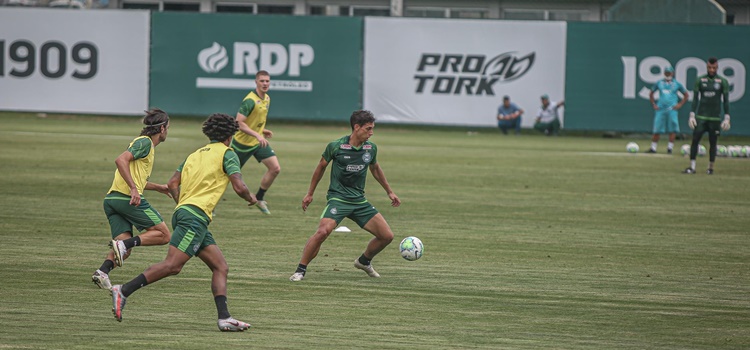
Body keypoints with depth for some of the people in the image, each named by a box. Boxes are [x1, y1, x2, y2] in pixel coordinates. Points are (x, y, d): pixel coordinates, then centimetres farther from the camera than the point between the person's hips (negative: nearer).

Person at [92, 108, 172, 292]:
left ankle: (103, 271, -23)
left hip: (112, 199, 9)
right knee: (163, 234, -2)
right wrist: (134, 189, -26)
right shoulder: (145, 142, -4)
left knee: (125, 250, 2)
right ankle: (124, 244, -21)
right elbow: (121, 160, -20)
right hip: (128, 198, -9)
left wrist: (158, 187, 44)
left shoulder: (145, 143, 27)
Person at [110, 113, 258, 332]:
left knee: (220, 268, 6)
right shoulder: (227, 153, 1)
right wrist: (250, 198, 12)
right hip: (196, 216, -9)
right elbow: (239, 186, -8)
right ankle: (124, 291, -22)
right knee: (173, 265, -17)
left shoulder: (195, 154, 23)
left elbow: (172, 184, 17)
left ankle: (224, 318, -5)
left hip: (183, 211, 9)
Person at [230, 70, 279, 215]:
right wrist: (257, 135, -34)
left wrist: (262, 131, 9)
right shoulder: (250, 100, -23)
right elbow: (239, 123, -29)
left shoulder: (267, 98, 5)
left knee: (275, 169, -5)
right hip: (243, 142, -7)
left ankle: (259, 198, 12)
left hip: (259, 142, 7)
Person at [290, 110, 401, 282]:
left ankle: (364, 261, 28)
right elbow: (321, 167, 6)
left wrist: (389, 192, 29)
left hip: (359, 200, 5)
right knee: (323, 231, -29)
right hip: (338, 198, -5)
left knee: (387, 236, 1)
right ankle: (300, 270, -15)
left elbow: (375, 169, 23)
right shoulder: (335, 146, -10)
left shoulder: (371, 148, 2)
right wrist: (310, 194, 13)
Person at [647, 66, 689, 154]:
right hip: (660, 109, 1)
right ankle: (653, 148, 9)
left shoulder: (676, 84, 6)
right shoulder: (659, 83, 10)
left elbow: (686, 95, 14)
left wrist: (680, 104, 3)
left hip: (672, 109, -1)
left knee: (672, 130, -7)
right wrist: (653, 104, 10)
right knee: (657, 129, 1)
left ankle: (670, 148, 1)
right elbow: (651, 94, 21)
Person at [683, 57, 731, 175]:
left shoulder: (723, 82, 2)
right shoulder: (700, 80, 5)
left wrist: (727, 118, -2)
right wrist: (692, 115, -1)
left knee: (713, 143, 3)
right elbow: (695, 99, 6)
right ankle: (692, 167, -5)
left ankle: (711, 167, 14)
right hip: (700, 116, 1)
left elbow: (726, 100, 3)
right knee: (695, 140, -7)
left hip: (715, 118, -1)